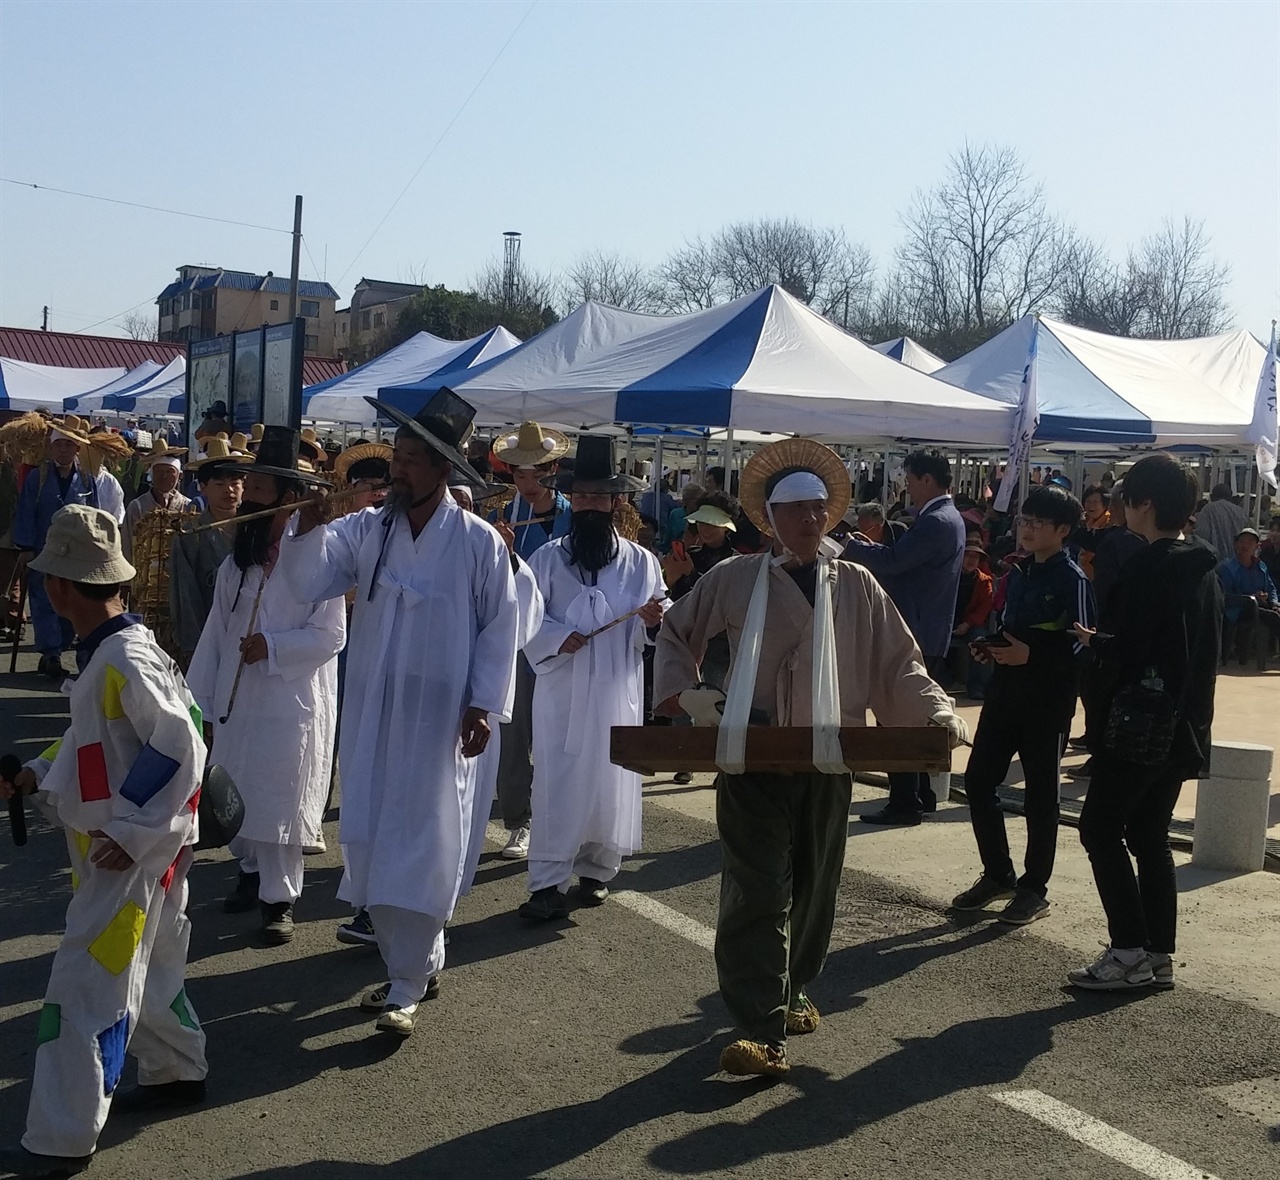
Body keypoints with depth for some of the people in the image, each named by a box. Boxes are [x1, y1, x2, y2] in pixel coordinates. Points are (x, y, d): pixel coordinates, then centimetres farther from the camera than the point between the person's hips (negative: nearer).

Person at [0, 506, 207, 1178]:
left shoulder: (125, 660, -23)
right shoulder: (108, 652, 7)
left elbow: (182, 750, -26)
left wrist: (129, 832, -23)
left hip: (133, 854, -9)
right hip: (122, 848, 9)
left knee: (85, 989, -3)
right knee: (147, 967, 23)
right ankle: (177, 1071, 41)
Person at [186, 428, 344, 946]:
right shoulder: (236, 565, 7)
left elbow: (330, 635, -13)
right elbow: (215, 635, 7)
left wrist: (271, 646, -19)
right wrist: (199, 702, 6)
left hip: (292, 705, -5)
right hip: (236, 704, 5)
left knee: (280, 803, 1)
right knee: (237, 798, 13)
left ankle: (279, 899, 13)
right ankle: (251, 872, 34)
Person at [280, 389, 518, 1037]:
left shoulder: (479, 541, -6)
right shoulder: (365, 528, 2)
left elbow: (499, 629, -4)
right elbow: (309, 581, -8)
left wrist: (484, 705, -9)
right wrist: (309, 525, -24)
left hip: (439, 718, -4)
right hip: (370, 714, 4)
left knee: (422, 845, 1)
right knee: (370, 842, 10)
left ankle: (407, 985, 12)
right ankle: (420, 960, 28)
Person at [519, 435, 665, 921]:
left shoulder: (640, 562, 8)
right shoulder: (547, 558, 6)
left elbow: (664, 616, 8)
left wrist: (657, 617, -15)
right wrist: (556, 637, -16)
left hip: (617, 692, 1)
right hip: (560, 688, -1)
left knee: (610, 781, 6)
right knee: (555, 781, -5)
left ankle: (597, 870, 23)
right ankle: (548, 884, -3)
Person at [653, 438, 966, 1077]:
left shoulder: (856, 586, 7)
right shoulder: (733, 579, 2)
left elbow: (898, 664, 6)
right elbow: (676, 633, 14)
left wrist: (938, 714, -8)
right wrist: (684, 693, 1)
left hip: (828, 764, 3)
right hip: (751, 760, -3)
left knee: (814, 889, 13)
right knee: (757, 892, -9)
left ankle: (791, 990, 34)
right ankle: (762, 1030, -9)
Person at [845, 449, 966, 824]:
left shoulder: (935, 522, -19)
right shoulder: (950, 519, 15)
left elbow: (893, 561, -27)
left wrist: (851, 547, -13)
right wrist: (873, 550, 5)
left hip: (913, 636, -11)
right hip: (931, 636, 11)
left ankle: (904, 803, -3)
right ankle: (921, 794, 25)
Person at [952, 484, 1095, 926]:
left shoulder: (1072, 580, -10)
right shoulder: (1018, 574, 13)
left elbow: (1081, 647, -15)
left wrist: (1030, 655, -23)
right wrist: (991, 648, 5)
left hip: (1048, 702, -7)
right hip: (1005, 693, 7)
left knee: (1040, 795, 3)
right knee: (978, 781, 7)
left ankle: (1034, 889, 15)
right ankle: (998, 875, 22)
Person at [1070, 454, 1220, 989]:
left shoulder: (1148, 568, -17)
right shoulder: (1204, 570, 11)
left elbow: (1127, 652, -21)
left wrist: (1094, 640, -1)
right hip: (1186, 726, 9)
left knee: (1101, 829, -1)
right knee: (1150, 835, 14)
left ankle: (1129, 951, -4)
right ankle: (1159, 955, 15)